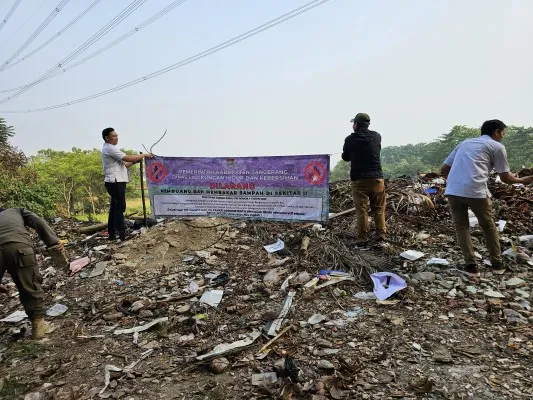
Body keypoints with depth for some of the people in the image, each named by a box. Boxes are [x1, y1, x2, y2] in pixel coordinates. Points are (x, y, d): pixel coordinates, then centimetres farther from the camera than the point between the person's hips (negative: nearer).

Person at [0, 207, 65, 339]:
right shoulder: (18, 211, 35)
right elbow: (38, 222, 13)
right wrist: (54, 241, 1)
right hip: (19, 246, -2)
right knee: (30, 287, 11)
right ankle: (38, 326, 18)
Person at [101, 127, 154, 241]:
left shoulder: (109, 149, 23)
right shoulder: (110, 148, -11)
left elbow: (122, 165, 20)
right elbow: (128, 158, -17)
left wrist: (134, 161, 7)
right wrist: (145, 155, -9)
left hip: (115, 182, 10)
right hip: (115, 182, -10)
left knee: (114, 207, 11)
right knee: (120, 207, -9)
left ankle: (112, 233, 15)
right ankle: (121, 233, -7)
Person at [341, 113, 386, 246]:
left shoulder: (350, 139, -4)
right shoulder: (377, 136, 3)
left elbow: (345, 157, 9)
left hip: (358, 180, -2)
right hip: (377, 178, 2)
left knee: (361, 210, 1)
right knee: (379, 208, 12)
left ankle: (363, 239, 2)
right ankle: (381, 234, 12)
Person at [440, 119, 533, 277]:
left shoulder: (464, 143, 26)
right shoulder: (497, 146, 14)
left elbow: (444, 170, 23)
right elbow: (505, 177, 15)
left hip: (452, 191, 3)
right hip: (476, 192, -3)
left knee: (461, 227, 15)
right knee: (488, 226, 18)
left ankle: (471, 266, 12)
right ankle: (497, 264, 29)